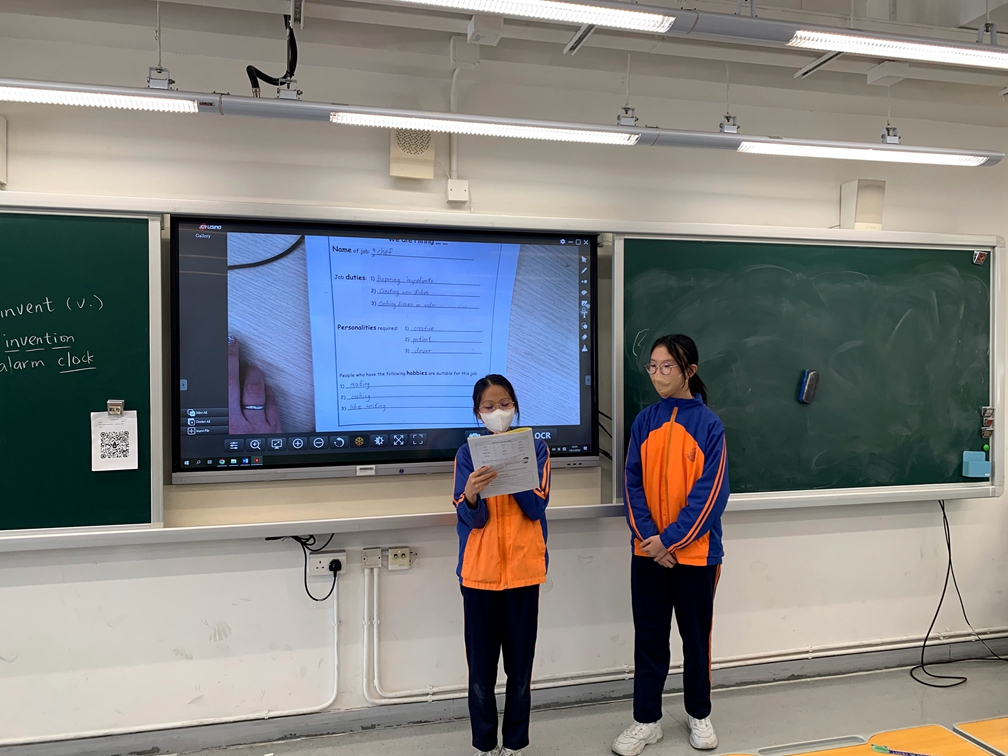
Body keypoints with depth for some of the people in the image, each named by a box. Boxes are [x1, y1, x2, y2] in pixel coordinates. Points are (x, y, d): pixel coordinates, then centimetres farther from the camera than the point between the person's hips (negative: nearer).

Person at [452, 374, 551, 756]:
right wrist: (471, 493, -27)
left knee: (520, 666, 8)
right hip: (479, 571, 0)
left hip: (523, 568, 0)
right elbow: (471, 518, -6)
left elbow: (536, 507, -7)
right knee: (481, 667, 6)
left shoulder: (535, 447, 1)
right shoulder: (468, 453, 1)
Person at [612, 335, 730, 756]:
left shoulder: (708, 424, -8)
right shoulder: (644, 422, 2)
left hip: (695, 551, -2)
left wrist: (671, 538, -15)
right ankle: (646, 720, 25)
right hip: (648, 552, 3)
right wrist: (648, 537, -12)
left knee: (695, 635, 14)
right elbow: (633, 484, 0)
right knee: (648, 636, 11)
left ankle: (699, 714, 34)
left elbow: (711, 492, -11)